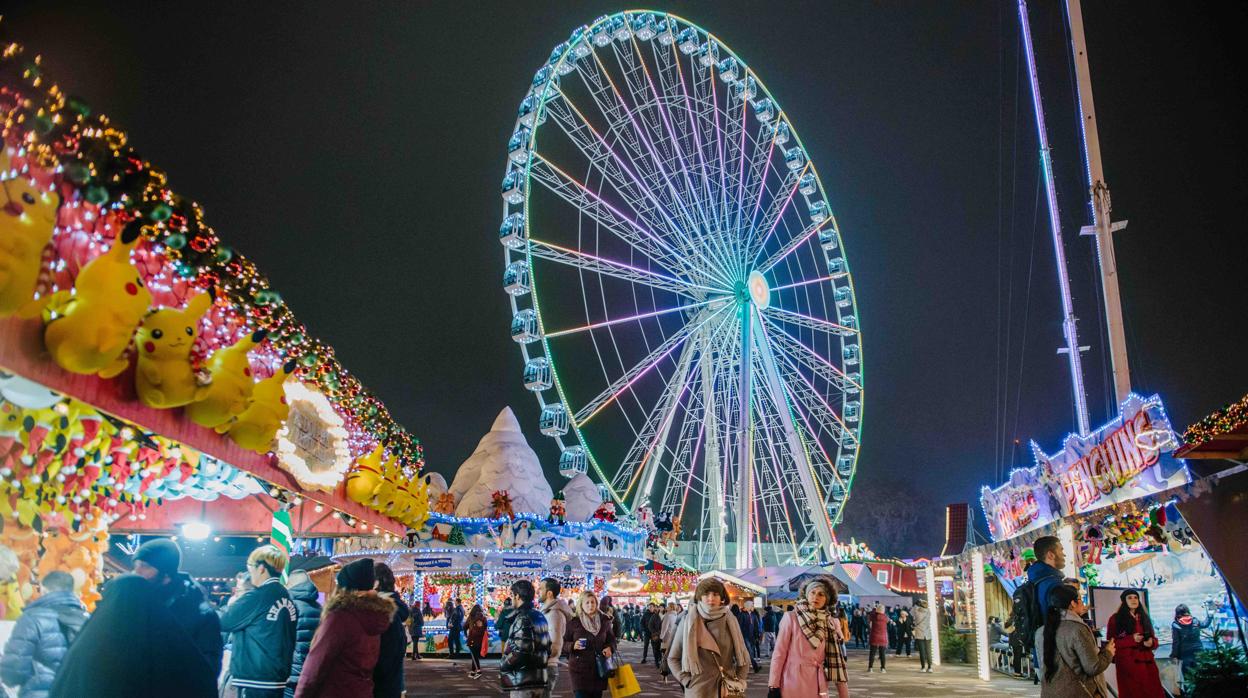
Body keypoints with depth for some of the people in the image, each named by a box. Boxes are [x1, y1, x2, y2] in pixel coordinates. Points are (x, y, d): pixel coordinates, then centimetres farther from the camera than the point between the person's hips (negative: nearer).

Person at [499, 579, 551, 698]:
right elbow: (547, 647, 16)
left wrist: (502, 665, -8)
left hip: (523, 681, -9)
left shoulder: (523, 618, -15)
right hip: (539, 678, 9)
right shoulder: (540, 616, 12)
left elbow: (520, 651, -22)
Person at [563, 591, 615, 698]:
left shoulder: (604, 620, 6)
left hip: (599, 668, 3)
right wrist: (573, 645, -19)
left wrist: (609, 648, -4)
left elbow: (611, 639, 16)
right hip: (579, 669, -3)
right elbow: (564, 643, 1)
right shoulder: (573, 622, -3)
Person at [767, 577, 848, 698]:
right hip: (794, 683, -3)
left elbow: (836, 658, 6)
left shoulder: (832, 623, 6)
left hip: (819, 686, 3)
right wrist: (773, 687, -10)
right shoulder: (791, 617, -4)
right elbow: (779, 653, -6)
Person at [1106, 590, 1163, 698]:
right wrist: (1131, 639, -16)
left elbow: (1154, 639, 18)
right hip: (1127, 664, -4)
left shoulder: (1144, 618, 17)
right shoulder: (1115, 619, 1)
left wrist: (1151, 643, -5)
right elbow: (1111, 643, -4)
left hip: (1147, 664, 4)